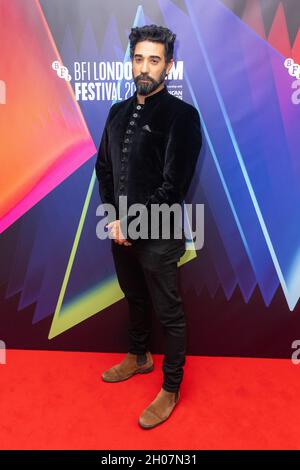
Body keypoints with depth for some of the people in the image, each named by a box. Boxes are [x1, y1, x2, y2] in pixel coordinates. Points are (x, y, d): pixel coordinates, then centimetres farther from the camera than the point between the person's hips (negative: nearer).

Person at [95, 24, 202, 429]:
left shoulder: (181, 115, -10)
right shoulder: (118, 112, 10)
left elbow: (173, 186, -16)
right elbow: (103, 167, 11)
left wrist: (130, 224, -14)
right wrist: (113, 217, -3)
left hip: (159, 235, -6)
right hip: (121, 230, 6)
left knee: (169, 313, 7)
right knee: (135, 300, 22)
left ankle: (171, 388, 28)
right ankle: (139, 357, 47)